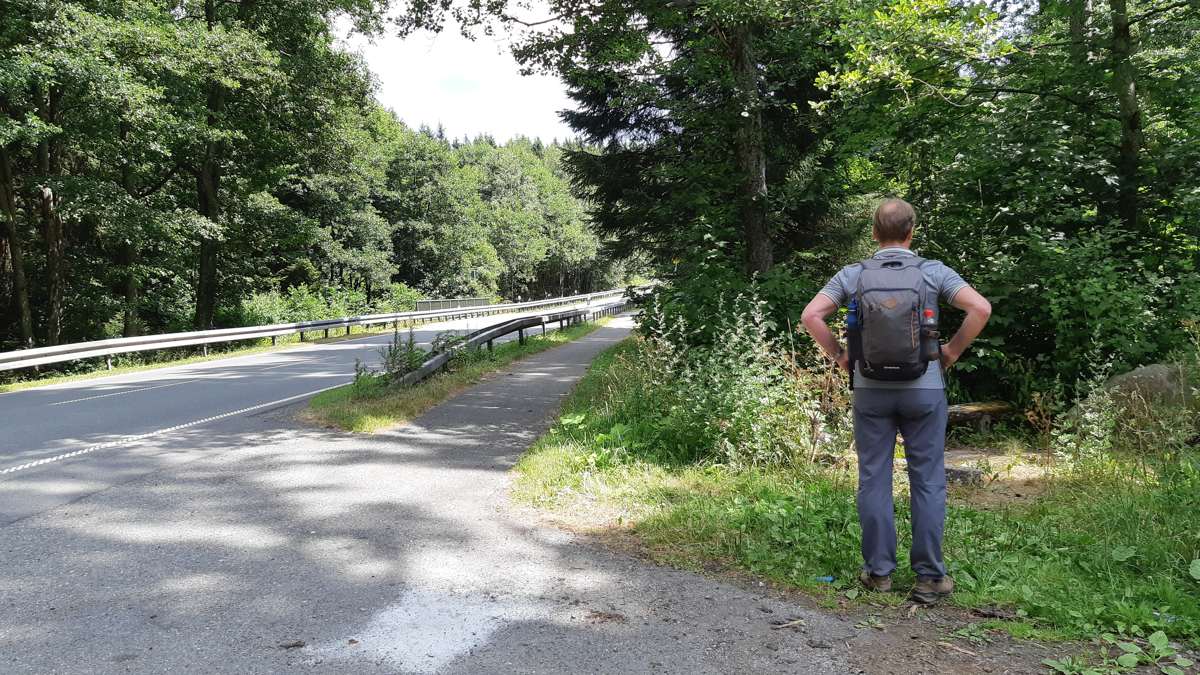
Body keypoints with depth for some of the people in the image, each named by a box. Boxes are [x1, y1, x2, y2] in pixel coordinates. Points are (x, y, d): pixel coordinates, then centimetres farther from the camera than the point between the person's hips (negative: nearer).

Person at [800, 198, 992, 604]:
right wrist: (952, 351, 2)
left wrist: (839, 356, 5)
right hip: (924, 387, 0)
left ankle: (879, 571, 14)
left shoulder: (852, 275, 1)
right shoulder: (933, 272, 0)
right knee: (928, 481, 6)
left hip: (870, 388, 1)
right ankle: (929, 576, 8)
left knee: (874, 479, 8)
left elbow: (811, 317, -6)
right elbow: (981, 309, -8)